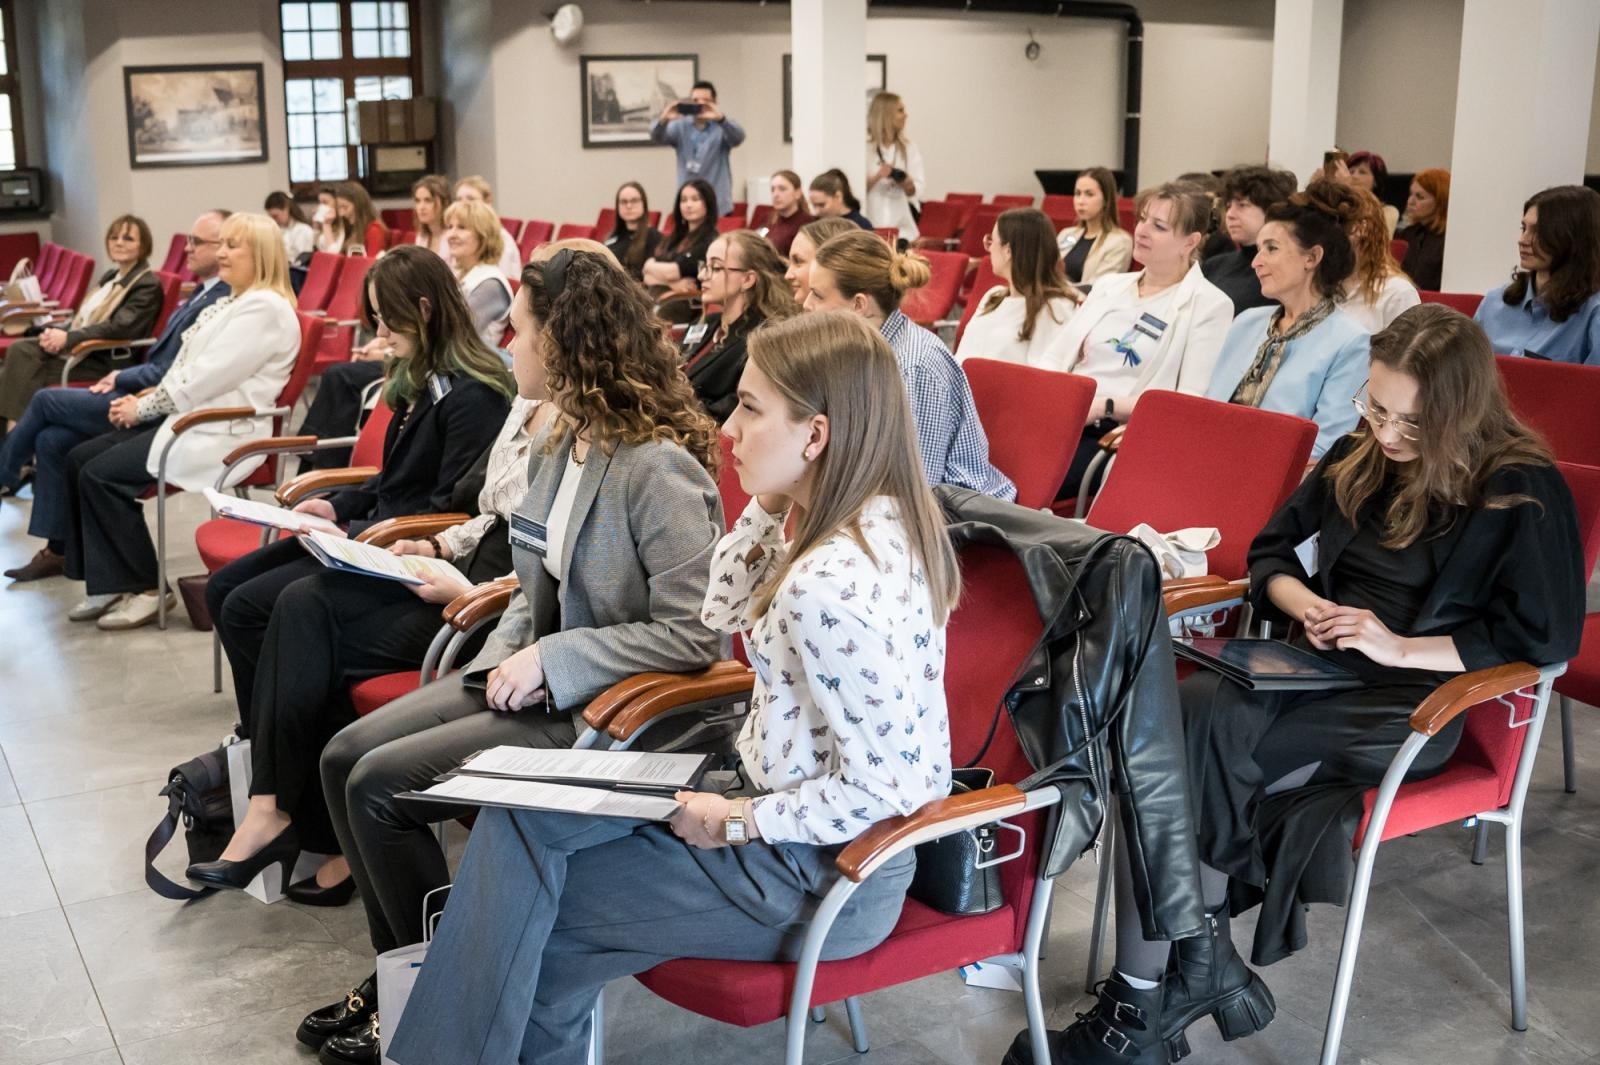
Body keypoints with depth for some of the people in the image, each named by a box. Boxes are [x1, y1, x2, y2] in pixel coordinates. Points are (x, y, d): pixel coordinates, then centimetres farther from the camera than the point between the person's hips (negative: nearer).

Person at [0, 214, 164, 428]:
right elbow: (81, 318, 19)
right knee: (20, 350, -16)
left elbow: (120, 328, -17)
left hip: (103, 361, -8)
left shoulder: (148, 285, -5)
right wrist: (56, 332, -2)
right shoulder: (110, 276, 22)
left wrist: (68, 338, -20)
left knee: (24, 366, -21)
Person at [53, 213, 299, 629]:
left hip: (221, 433, -11)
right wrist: (142, 401, 4)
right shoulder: (234, 302, 19)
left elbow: (206, 378, -20)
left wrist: (143, 408, -10)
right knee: (81, 459, 2)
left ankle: (145, 588, -5)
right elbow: (187, 373, 19)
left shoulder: (264, 308, -15)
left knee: (102, 473, -17)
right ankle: (109, 582, 4)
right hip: (189, 419, 11)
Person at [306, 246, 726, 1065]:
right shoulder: (556, 441, 6)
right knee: (344, 757, 0)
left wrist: (551, 661, -21)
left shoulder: (658, 467, -22)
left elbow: (694, 635, -25)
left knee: (380, 785, -13)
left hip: (606, 710, -9)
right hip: (533, 679, 9)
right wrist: (505, 653, -1)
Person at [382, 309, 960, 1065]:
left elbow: (882, 787, -26)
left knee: (530, 904, -1)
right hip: (800, 822, 9)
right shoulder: (876, 517, -1)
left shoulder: (831, 584, -30)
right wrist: (769, 507, -4)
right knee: (521, 820, 6)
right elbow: (723, 616, 10)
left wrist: (735, 824, -15)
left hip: (818, 873, -9)